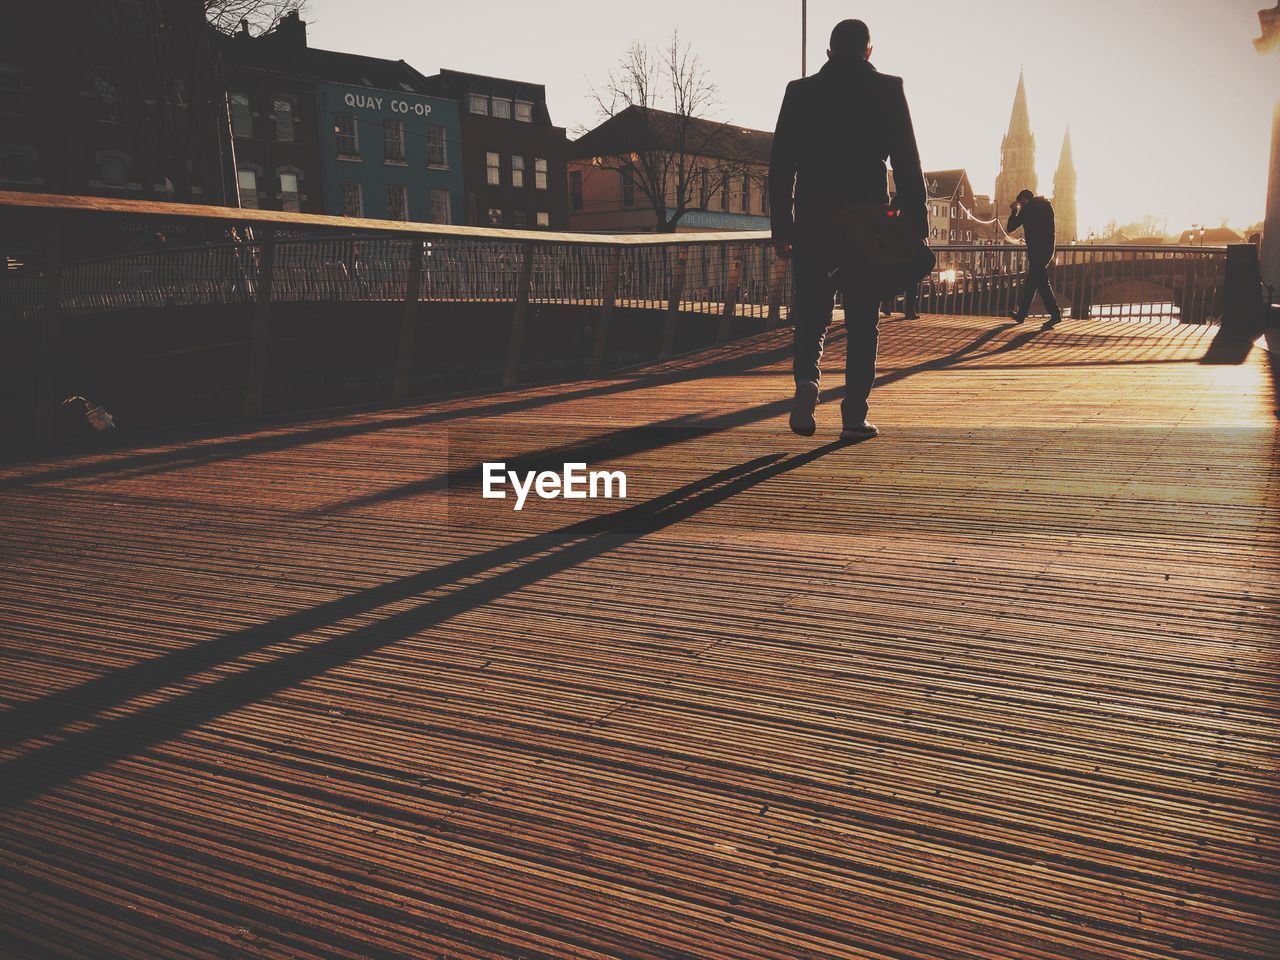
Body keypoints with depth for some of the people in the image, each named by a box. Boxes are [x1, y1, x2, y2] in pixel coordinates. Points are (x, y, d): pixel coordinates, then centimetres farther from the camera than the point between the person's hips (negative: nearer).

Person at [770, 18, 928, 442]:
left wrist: (780, 228, 7)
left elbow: (780, 166, 4)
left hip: (812, 225, 1)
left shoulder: (800, 91, 6)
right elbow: (907, 162, -2)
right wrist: (916, 226, 1)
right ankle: (854, 416, 4)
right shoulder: (887, 89, 2)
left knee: (810, 316, 11)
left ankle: (806, 378, -16)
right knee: (862, 323, 6)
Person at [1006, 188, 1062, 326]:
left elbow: (1010, 228, -1)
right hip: (1047, 249, 8)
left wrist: (1013, 211, 13)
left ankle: (1055, 314, -15)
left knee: (1042, 282, -9)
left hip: (1036, 250, -8)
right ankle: (1021, 314, 20)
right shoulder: (1046, 205, 15)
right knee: (1030, 282, 14)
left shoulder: (1027, 209, -6)